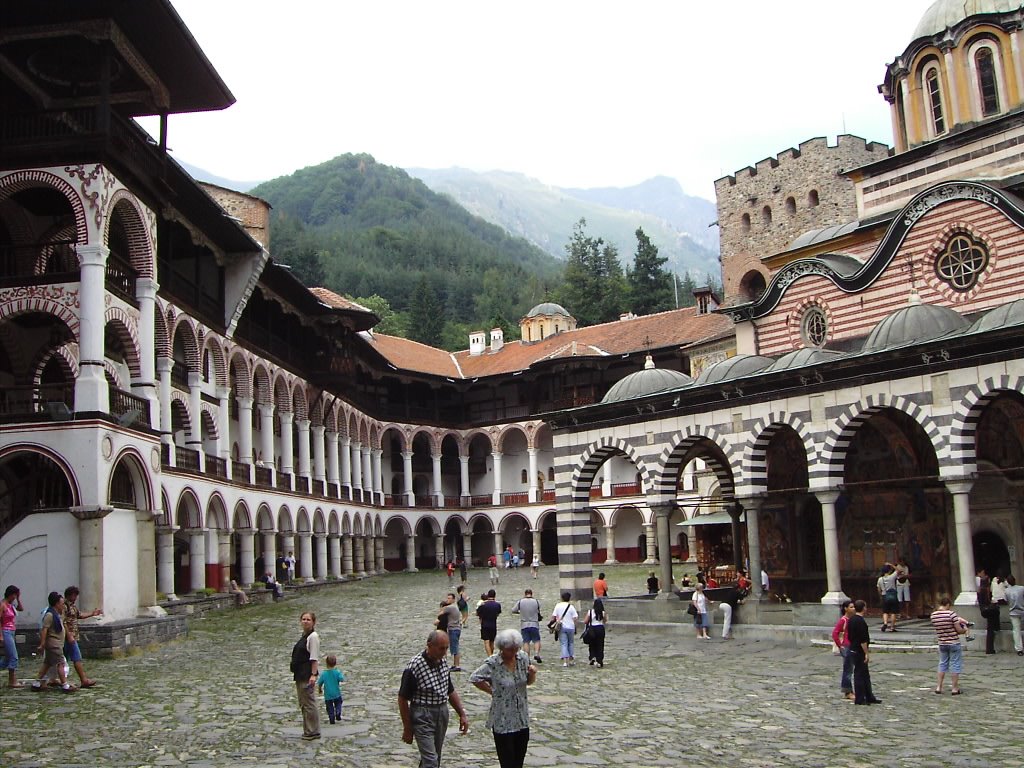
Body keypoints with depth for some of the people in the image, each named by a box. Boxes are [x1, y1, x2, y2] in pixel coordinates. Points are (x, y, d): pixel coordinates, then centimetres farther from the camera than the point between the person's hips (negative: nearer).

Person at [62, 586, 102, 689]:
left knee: (65, 659, 13)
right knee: (77, 658, -8)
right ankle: (84, 680, -6)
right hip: (69, 636, -10)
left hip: (72, 636, 10)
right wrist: (69, 636, -23)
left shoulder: (73, 605, 15)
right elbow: (63, 622, -21)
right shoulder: (64, 605, -16)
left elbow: (80, 615, 25)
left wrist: (93, 613, 19)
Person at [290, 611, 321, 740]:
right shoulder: (304, 636, 14)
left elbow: (314, 658, -18)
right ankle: (308, 730, 24)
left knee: (308, 703, -4)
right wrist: (297, 674, 19)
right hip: (300, 675, 10)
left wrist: (313, 675, -22)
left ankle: (313, 731, 5)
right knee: (303, 704, 15)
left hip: (307, 675, -10)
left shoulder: (313, 636, -13)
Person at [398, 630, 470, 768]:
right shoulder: (414, 667, -19)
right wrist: (407, 728, -9)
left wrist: (462, 714, 10)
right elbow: (403, 699, -12)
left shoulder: (443, 662, 3)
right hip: (423, 716, -7)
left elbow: (451, 691, 15)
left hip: (442, 714, 7)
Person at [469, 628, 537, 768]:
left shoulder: (523, 657, -1)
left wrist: (532, 674, -10)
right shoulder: (492, 663, -15)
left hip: (522, 719, 5)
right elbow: (474, 678, -6)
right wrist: (492, 691, -7)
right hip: (503, 720, -5)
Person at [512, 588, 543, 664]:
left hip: (524, 625, 1)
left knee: (526, 642, 6)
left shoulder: (520, 601, -3)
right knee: (537, 641, 9)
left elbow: (513, 610, 1)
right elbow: (538, 611, 9)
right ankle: (536, 654, -10)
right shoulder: (536, 601, -3)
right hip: (534, 624, -1)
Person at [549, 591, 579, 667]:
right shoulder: (571, 607, -3)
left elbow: (553, 617, -3)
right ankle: (571, 659, 20)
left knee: (564, 644, 2)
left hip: (561, 627, 0)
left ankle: (565, 661, -10)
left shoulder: (558, 605, -1)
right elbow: (575, 618, -6)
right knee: (571, 643, 18)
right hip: (570, 627, 0)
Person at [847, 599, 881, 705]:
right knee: (859, 674, -3)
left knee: (865, 674, 15)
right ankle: (859, 699, 3)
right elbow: (863, 640, -22)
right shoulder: (861, 621, -20)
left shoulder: (851, 620, 10)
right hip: (859, 651, -10)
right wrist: (866, 653, -18)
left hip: (853, 649, 10)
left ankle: (869, 697, 21)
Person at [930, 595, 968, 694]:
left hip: (942, 643, 5)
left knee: (942, 664, 17)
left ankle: (938, 687, 17)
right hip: (954, 643, -5)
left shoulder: (933, 615, -2)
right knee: (955, 665, 7)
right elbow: (959, 630, -15)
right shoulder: (951, 614, -18)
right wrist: (965, 629, 9)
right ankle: (954, 688, 12)